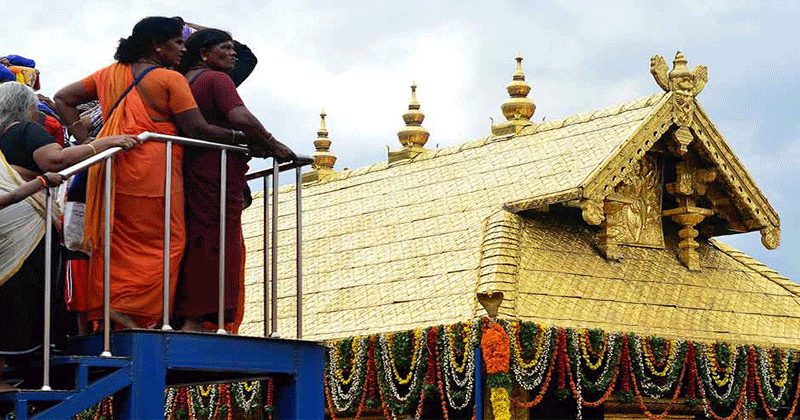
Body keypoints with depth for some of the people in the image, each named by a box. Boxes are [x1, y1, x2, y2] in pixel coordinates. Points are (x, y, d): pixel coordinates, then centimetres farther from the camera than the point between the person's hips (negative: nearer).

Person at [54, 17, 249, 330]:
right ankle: (128, 312, -10)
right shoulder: (170, 79, -4)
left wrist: (85, 141, 12)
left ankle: (101, 313, 8)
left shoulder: (109, 74, 17)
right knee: (166, 242, -1)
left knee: (115, 244, 11)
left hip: (111, 171, 7)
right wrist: (238, 137, 4)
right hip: (152, 172, -7)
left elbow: (63, 98, 20)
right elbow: (198, 129, -9)